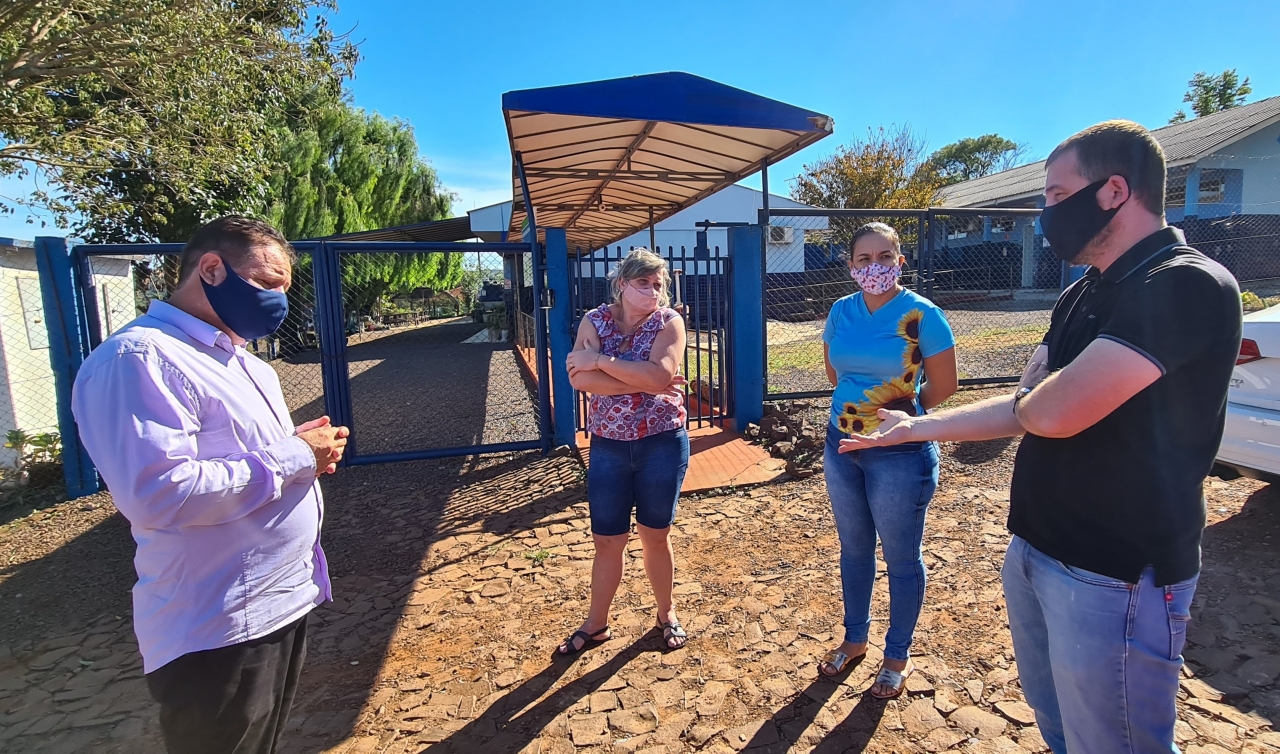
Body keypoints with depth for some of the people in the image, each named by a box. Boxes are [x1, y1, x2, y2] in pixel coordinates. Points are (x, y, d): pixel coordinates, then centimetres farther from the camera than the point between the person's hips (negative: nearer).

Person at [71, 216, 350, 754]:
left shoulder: (240, 360, 12)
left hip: (286, 602, 9)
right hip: (218, 634, -9)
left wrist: (305, 450, 2)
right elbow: (158, 493, -30)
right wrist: (294, 457, -22)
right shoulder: (139, 358, -19)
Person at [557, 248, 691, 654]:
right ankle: (596, 624, 33)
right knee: (607, 541, 12)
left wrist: (600, 361, -21)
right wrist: (643, 382, -21)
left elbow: (659, 375, -24)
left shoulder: (669, 322, -7)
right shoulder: (594, 321, -3)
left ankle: (667, 614, 39)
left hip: (662, 445, -1)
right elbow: (579, 379, -18)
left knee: (656, 537, 15)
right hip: (608, 447, 2)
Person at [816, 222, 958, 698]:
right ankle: (854, 639, 39)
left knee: (901, 558, 11)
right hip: (842, 445, 5)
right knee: (853, 549, 19)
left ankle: (898, 656, 32)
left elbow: (944, 386, -6)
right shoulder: (841, 312, 0)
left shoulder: (922, 315, -13)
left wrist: (901, 412, 5)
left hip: (900, 453, -5)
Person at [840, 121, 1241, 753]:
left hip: (1114, 579, -8)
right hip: (1034, 552, 8)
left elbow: (1052, 412, -28)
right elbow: (1026, 410, 11)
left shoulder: (1187, 286, -19)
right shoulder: (1082, 297, 10)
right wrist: (915, 427, 10)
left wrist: (1029, 399, -5)